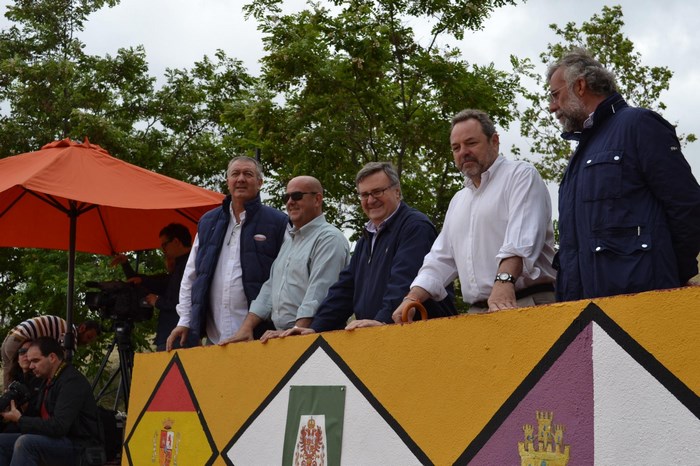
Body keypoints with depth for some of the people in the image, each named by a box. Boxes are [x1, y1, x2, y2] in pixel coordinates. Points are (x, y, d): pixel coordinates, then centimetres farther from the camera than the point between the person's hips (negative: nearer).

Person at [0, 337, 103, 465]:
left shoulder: (72, 382, -18)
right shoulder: (48, 380, 13)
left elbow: (58, 427, -25)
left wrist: (20, 420, -17)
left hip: (81, 448, -10)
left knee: (25, 443, -30)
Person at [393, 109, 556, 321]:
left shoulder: (521, 175, 2)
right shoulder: (458, 201, 25)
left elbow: (522, 238, -15)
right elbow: (441, 259, 23)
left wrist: (504, 281, -30)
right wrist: (412, 298, 7)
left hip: (524, 304, -6)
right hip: (477, 312, 6)